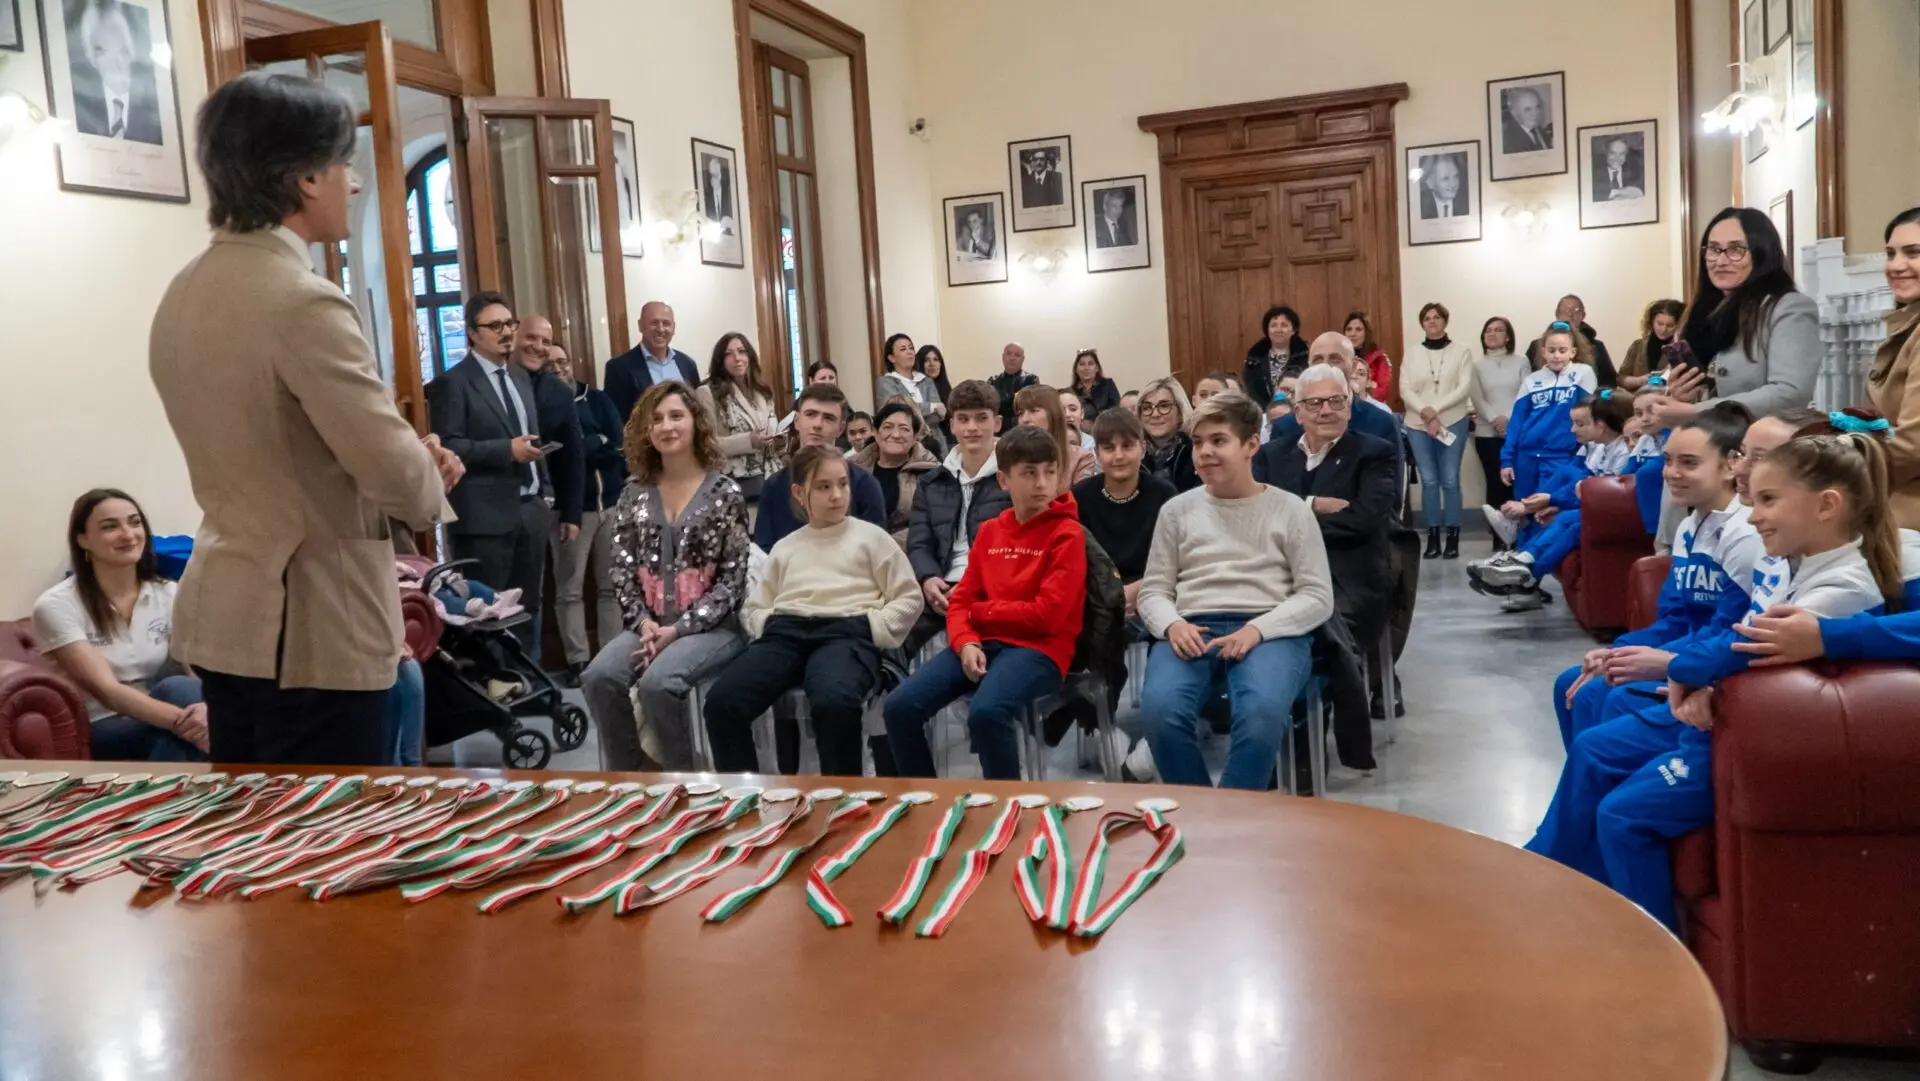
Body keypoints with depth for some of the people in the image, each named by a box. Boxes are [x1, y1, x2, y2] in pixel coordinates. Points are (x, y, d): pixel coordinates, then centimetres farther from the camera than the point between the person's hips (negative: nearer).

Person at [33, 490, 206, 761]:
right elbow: (106, 690, -20)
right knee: (176, 691, -32)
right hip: (99, 732, -3)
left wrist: (206, 709, -35)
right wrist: (183, 720, -37)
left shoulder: (169, 594, 5)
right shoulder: (57, 606, -8)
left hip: (159, 722, 4)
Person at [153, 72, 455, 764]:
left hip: (221, 613, 9)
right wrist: (431, 477, 0)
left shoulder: (183, 295, 8)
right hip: (309, 628, -9)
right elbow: (399, 475, -23)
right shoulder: (304, 302, -21)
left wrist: (411, 464, 8)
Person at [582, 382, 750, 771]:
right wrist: (643, 622, -11)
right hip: (650, 625, 4)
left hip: (710, 627, -4)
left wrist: (678, 629, -15)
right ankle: (624, 774, -5)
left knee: (657, 681, -31)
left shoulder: (724, 492, -2)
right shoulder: (635, 494, 10)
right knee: (599, 677, -23)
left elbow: (733, 579, -7)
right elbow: (622, 571, 7)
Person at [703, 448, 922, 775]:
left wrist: (872, 628, -3)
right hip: (786, 632, 4)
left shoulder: (870, 536, 19)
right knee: (721, 702, -26)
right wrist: (767, 625, 5)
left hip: (846, 632, -3)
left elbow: (908, 599, 14)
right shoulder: (784, 547, 28)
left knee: (834, 703, -40)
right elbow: (752, 607, 28)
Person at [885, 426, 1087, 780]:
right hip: (983, 643, 6)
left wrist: (981, 612, -2)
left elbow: (1047, 615, -12)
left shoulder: (1067, 535, -3)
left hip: (1038, 647, -6)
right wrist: (966, 642, -10)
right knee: (900, 706, -13)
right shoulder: (989, 531, 15)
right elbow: (960, 600, 12)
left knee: (986, 711, -36)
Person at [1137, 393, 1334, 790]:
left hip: (1271, 632, -1)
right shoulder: (1177, 510, 16)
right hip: (1193, 630, 2)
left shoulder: (1289, 509, 9)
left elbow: (1318, 597, 4)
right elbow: (1153, 591, 15)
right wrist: (1172, 624, -10)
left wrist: (1257, 629, -14)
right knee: (1160, 707, -33)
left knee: (1263, 709, -37)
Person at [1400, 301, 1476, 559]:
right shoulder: (1412, 355, 9)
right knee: (1429, 481, 1)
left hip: (1452, 422, -2)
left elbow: (1465, 387, -5)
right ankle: (1433, 538, 6)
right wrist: (1424, 411, -15)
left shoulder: (1461, 352, 4)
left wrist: (1437, 410, -14)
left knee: (1450, 480, -4)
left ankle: (1453, 538, 2)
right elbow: (1405, 389, 1)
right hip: (1418, 425, 2)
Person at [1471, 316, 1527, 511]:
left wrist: (1509, 419, -14)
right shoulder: (1477, 365, 9)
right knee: (1495, 482, -2)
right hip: (1487, 433, 0)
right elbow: (1477, 398, 0)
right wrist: (1494, 419, -16)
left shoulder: (1520, 362, 7)